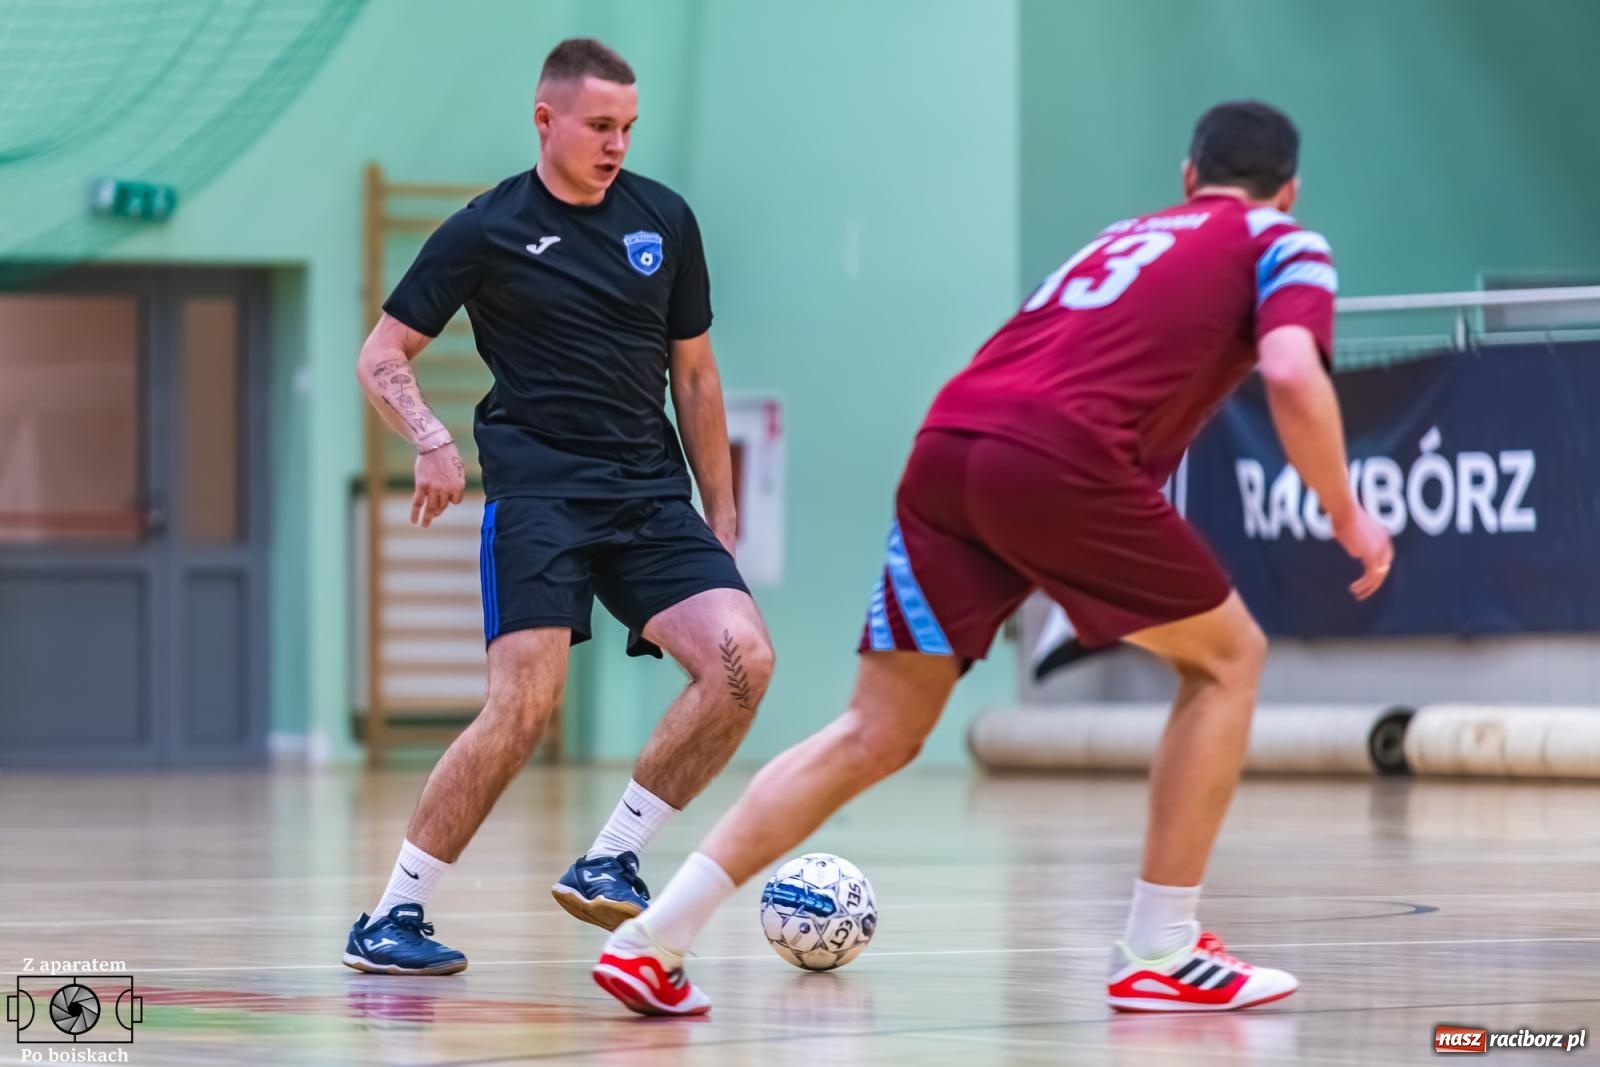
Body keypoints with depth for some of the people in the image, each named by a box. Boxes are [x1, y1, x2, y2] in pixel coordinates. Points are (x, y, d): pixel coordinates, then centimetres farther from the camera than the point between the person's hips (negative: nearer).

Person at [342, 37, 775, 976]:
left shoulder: (665, 219, 10)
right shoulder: (489, 230, 0)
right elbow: (383, 355, 5)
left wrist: (721, 517, 16)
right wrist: (432, 440, -15)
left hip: (651, 493, 4)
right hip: (538, 491, -4)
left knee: (742, 658, -18)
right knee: (526, 704, -20)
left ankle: (610, 862, -4)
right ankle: (390, 920, -8)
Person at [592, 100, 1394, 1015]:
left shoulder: (1124, 237, 34)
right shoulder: (1282, 244, 16)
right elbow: (1293, 375, -3)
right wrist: (1348, 516, 6)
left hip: (945, 447, 6)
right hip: (1060, 457, -6)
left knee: (877, 735, 11)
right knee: (1227, 657, 15)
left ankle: (653, 939, 3)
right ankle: (1160, 954, 11)